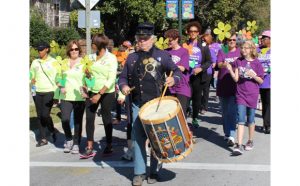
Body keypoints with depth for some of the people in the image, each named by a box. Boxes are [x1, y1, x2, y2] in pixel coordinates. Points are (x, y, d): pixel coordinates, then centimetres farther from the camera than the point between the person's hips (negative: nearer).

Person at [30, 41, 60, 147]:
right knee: (39, 116, 4)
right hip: (37, 92, 4)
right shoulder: (35, 62, 11)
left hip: (49, 92, -4)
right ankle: (43, 138, 12)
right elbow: (31, 75, 21)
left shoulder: (53, 62, 0)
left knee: (45, 114, -13)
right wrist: (32, 80, -2)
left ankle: (52, 131, 15)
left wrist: (57, 94, -7)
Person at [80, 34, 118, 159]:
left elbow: (111, 79, -12)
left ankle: (109, 146, 19)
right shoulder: (91, 57, 7)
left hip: (106, 93, -4)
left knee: (106, 118, 5)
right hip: (92, 91, 5)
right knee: (89, 118, -2)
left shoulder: (111, 58, -7)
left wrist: (99, 94, -17)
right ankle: (89, 148, 2)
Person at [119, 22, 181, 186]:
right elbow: (123, 77, 16)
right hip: (137, 105, 3)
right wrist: (123, 86, -5)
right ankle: (139, 172, 9)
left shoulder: (162, 55, 2)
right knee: (138, 138, 1)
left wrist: (173, 78, -19)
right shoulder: (131, 58, 11)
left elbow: (177, 71, 3)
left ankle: (154, 171, 18)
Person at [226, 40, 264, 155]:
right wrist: (230, 70, -17)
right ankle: (239, 146, -11)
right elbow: (236, 79, -1)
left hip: (252, 95, -1)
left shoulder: (256, 63, -2)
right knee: (241, 120, -6)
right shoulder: (238, 61, 3)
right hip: (241, 94, 1)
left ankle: (250, 141, 30)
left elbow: (261, 81, 1)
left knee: (250, 120, 11)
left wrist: (253, 75, -17)